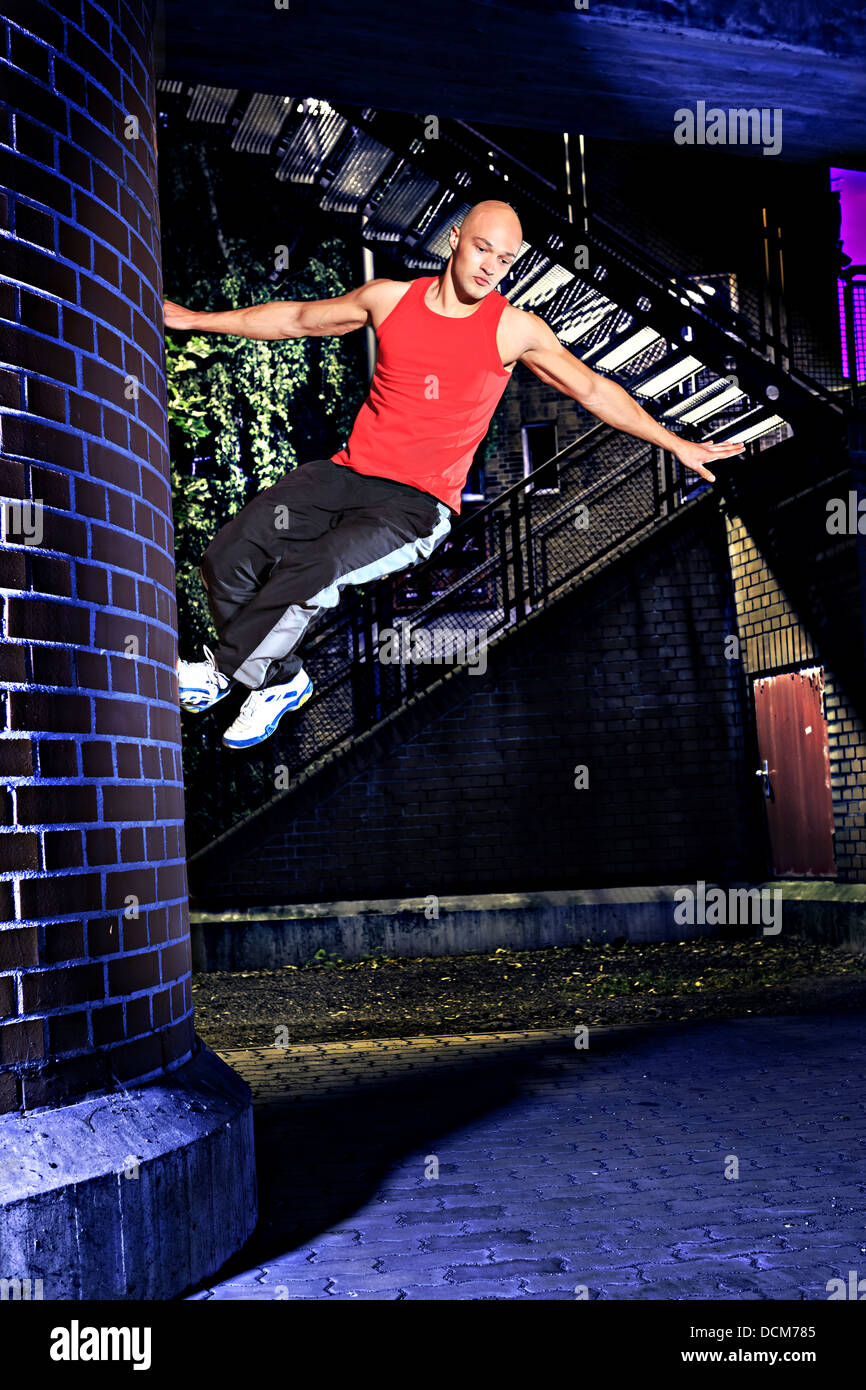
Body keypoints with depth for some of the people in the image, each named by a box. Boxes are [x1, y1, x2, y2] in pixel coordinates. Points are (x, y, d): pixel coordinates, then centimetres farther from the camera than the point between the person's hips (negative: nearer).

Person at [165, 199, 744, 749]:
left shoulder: (514, 329, -1)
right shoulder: (390, 298, 6)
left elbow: (594, 390, 7)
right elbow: (297, 318, 19)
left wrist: (678, 444, 6)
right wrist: (193, 319, 24)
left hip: (419, 504, -4)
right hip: (348, 472, 4)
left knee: (307, 575, -28)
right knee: (230, 556, -13)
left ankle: (224, 670, -3)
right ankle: (281, 679, 10)